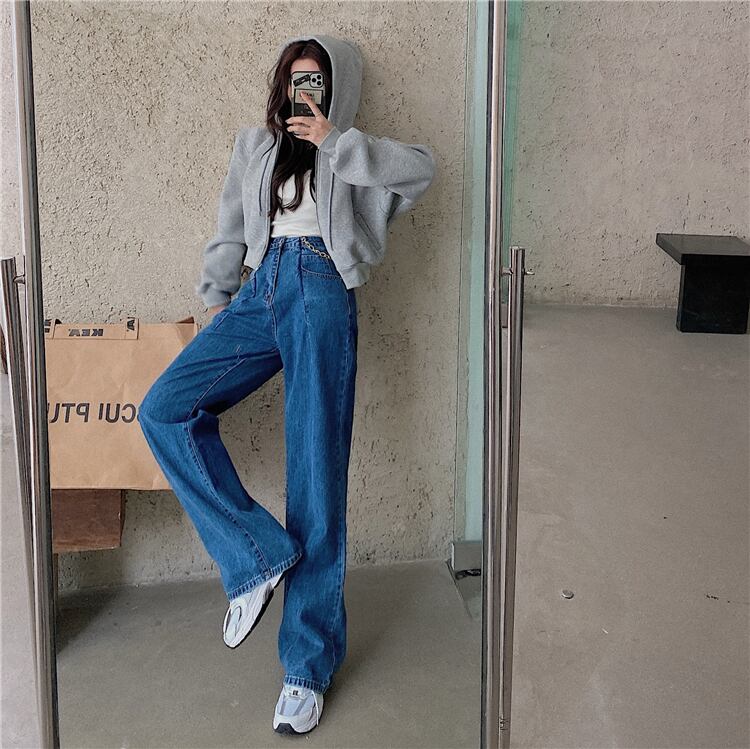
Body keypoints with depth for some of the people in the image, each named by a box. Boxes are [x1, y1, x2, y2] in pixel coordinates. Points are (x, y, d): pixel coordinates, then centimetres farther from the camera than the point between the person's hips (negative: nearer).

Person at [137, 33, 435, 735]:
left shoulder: (349, 153, 12)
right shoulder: (254, 146, 24)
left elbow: (421, 167, -8)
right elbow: (229, 231, 28)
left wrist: (333, 141, -9)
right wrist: (215, 300, 24)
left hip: (321, 295, -5)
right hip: (261, 292, 5)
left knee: (316, 475, -8)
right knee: (165, 410, -16)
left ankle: (308, 667, -2)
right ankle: (256, 557, -9)